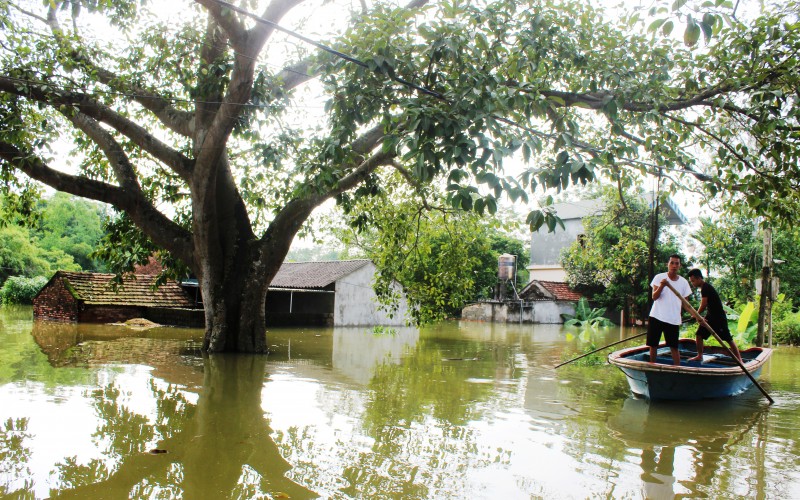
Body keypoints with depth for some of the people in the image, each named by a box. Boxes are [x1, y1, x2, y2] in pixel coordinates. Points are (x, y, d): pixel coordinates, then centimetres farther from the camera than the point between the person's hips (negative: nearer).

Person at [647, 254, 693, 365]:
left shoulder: (683, 282, 4)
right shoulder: (659, 277, -2)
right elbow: (654, 297, -10)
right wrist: (661, 286, -29)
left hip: (674, 320, 1)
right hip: (656, 317, -1)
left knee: (674, 347, 2)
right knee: (653, 345, 6)